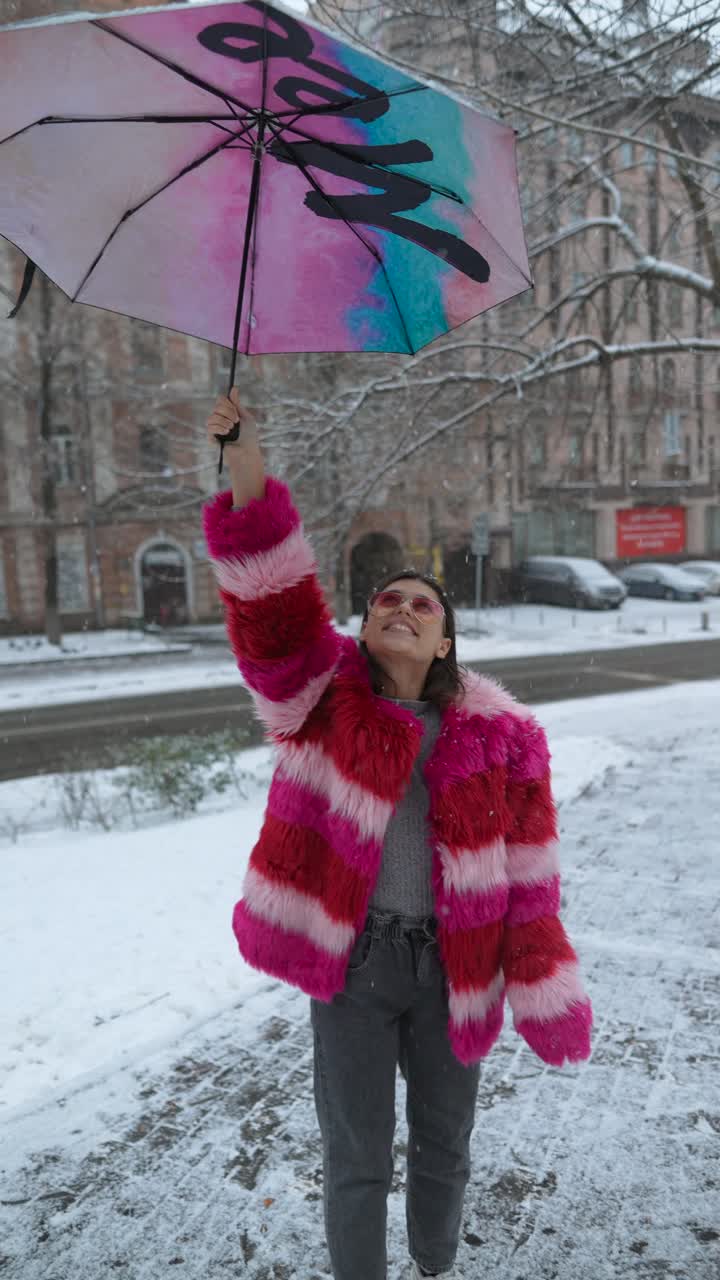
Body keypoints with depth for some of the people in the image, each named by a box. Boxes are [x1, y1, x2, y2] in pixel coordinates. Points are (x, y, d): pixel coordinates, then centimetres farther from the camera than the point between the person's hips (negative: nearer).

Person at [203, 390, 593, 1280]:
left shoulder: (500, 735, -6)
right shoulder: (325, 694, -8)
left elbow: (530, 878, -3)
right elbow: (272, 599, -23)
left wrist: (546, 1000, -4)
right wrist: (247, 468, -34)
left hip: (452, 966, 2)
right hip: (353, 959, -2)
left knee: (444, 1146, 24)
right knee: (357, 1157, 13)